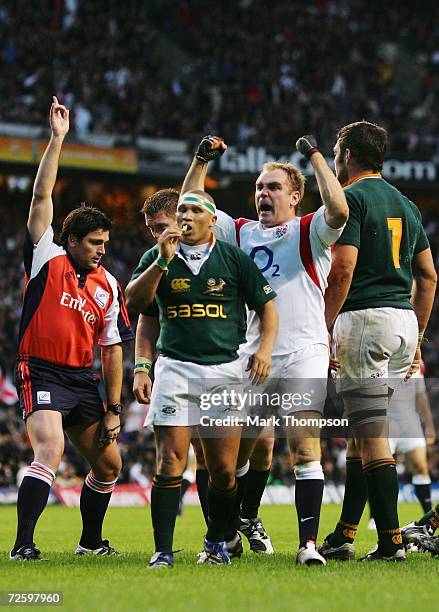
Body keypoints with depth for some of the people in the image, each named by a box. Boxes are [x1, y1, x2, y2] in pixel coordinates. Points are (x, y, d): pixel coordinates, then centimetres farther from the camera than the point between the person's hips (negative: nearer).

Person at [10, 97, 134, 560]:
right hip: (41, 372, -6)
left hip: (84, 380, 6)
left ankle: (91, 541, 30)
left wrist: (113, 409, 7)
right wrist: (57, 139, -10)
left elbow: (112, 350, 13)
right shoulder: (47, 259, -2)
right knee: (49, 452, -25)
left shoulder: (108, 287, 10)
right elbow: (42, 196, -8)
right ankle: (23, 546, -25)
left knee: (108, 464, 10)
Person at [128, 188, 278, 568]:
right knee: (170, 464, -11)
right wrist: (163, 261, -16)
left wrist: (266, 348, -6)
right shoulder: (160, 256, 7)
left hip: (225, 370, 1)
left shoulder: (234, 259, 6)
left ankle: (216, 543, 22)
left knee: (224, 470, 1)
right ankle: (163, 551, -9)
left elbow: (267, 306, 10)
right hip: (176, 368, 0)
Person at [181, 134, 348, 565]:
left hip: (303, 355, -4)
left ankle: (308, 543, -15)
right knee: (249, 448, 11)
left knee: (305, 449, -13)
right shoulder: (241, 233, 16)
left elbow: (338, 210, -19)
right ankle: (246, 519, 36)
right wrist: (202, 160, 7)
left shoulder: (309, 232, 2)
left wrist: (315, 155, -14)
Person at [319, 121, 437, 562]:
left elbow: (343, 271, -16)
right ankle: (344, 536, 15)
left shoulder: (351, 198, -7)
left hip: (364, 317, -8)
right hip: (404, 319, 8)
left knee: (372, 434, -6)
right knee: (361, 430, 13)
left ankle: (391, 540, -8)